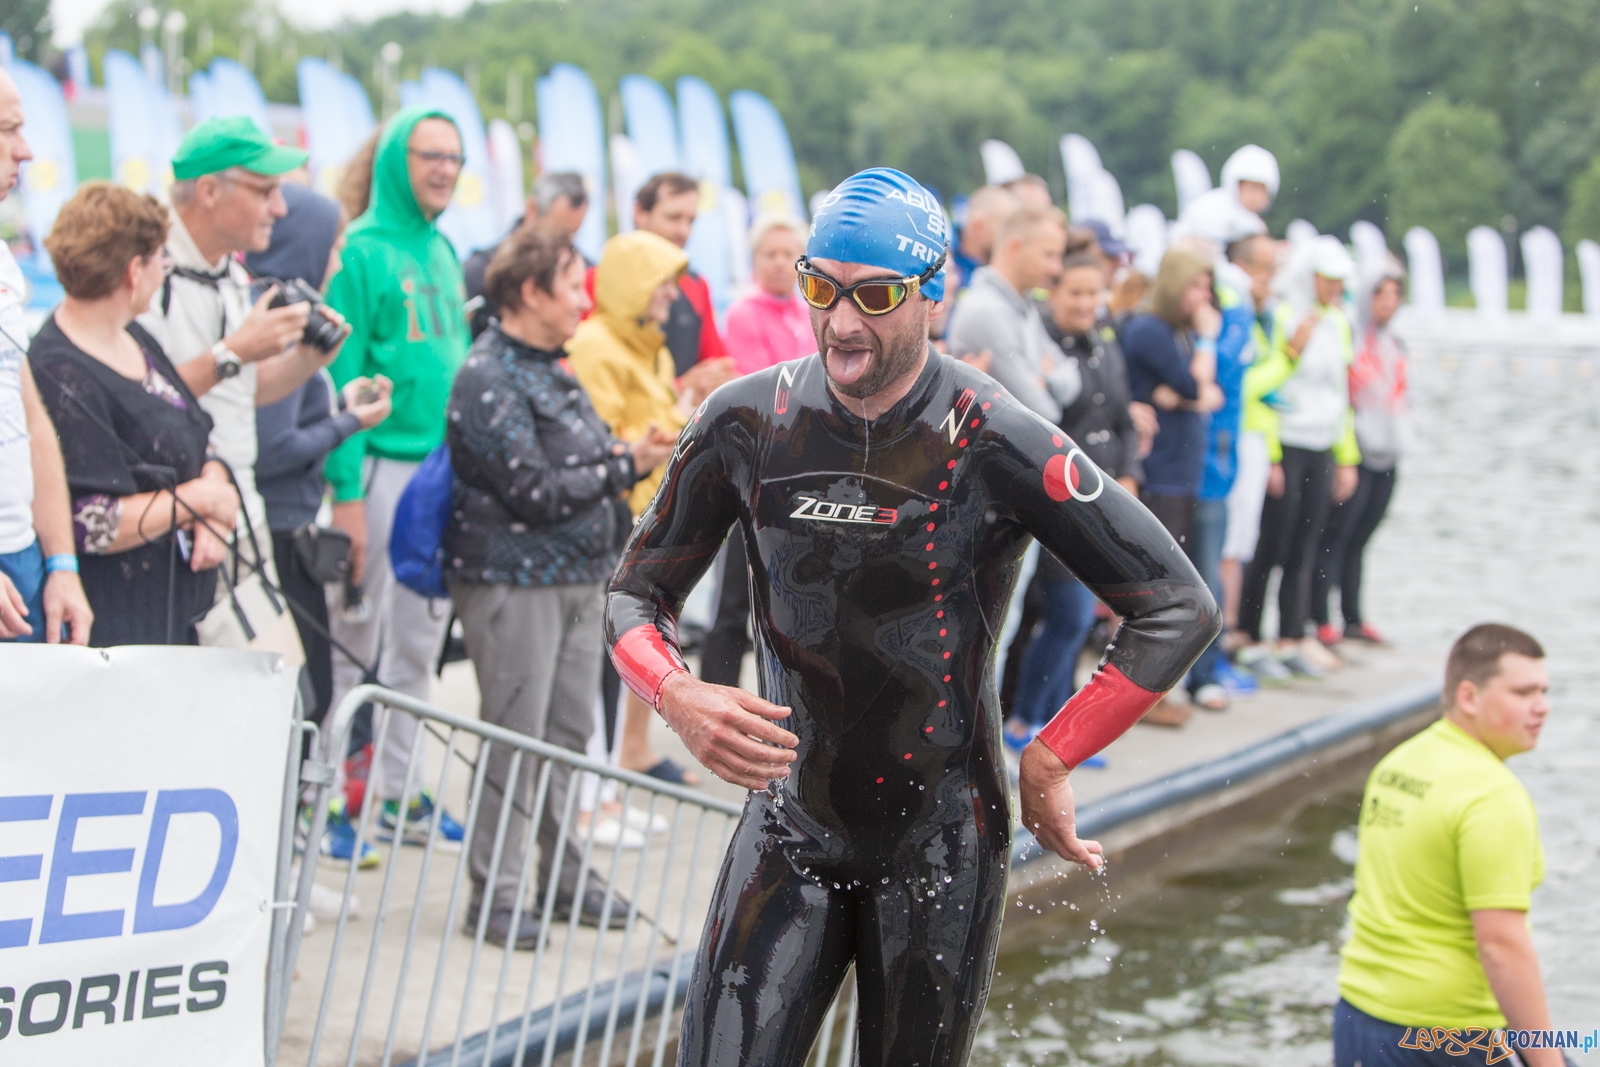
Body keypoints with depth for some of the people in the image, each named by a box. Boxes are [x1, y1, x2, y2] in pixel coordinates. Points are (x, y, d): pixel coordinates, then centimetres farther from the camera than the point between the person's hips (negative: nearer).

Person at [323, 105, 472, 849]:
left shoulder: (442, 252, 14)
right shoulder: (362, 251, -9)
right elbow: (341, 375, -13)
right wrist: (346, 492, -18)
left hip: (444, 471, 7)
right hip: (380, 468, -7)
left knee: (420, 644, 12)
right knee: (354, 641, -3)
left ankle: (397, 788, 21)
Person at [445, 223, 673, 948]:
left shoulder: (551, 368, 15)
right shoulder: (488, 379, -15)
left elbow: (584, 457, 23)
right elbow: (535, 490, -19)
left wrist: (636, 449, 5)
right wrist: (628, 467, -15)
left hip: (577, 576, 9)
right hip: (514, 581, -9)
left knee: (569, 731, 13)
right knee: (515, 738, -5)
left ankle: (563, 874, 23)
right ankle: (494, 894, 2)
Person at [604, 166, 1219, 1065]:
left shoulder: (991, 444, -15)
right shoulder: (748, 423, -4)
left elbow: (1180, 608, -13)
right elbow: (637, 592, 8)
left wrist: (1050, 762, -12)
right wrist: (679, 696, -13)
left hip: (941, 847, -2)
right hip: (790, 830, 2)